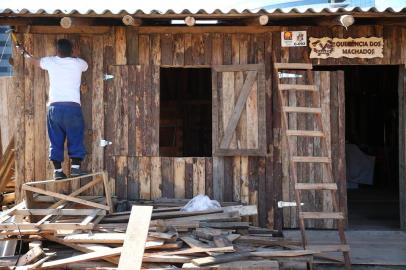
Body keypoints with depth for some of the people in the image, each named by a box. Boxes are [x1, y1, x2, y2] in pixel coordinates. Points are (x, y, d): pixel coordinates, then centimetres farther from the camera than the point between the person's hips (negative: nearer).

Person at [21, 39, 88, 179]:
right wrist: (72, 56, 48)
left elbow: (33, 60, 29)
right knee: (76, 138, 5)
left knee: (56, 140, 6)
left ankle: (58, 170, 4)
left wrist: (24, 53, 49)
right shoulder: (78, 63, 6)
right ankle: (75, 167, -3)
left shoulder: (50, 61, 9)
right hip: (73, 106, -1)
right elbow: (85, 66, 32)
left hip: (54, 106, 2)